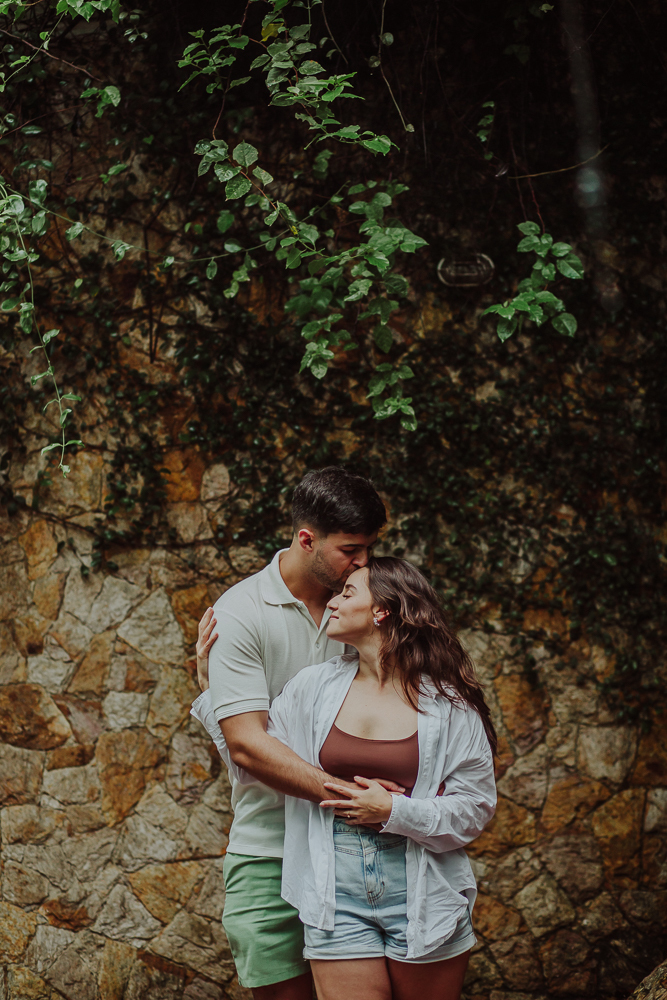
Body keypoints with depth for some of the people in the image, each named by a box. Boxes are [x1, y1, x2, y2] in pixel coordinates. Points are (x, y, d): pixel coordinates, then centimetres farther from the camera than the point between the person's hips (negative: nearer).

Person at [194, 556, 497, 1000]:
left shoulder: (447, 702, -4)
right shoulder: (314, 688, 5)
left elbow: (476, 806, -5)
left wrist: (392, 810, -16)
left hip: (422, 894, -1)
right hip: (337, 889, 2)